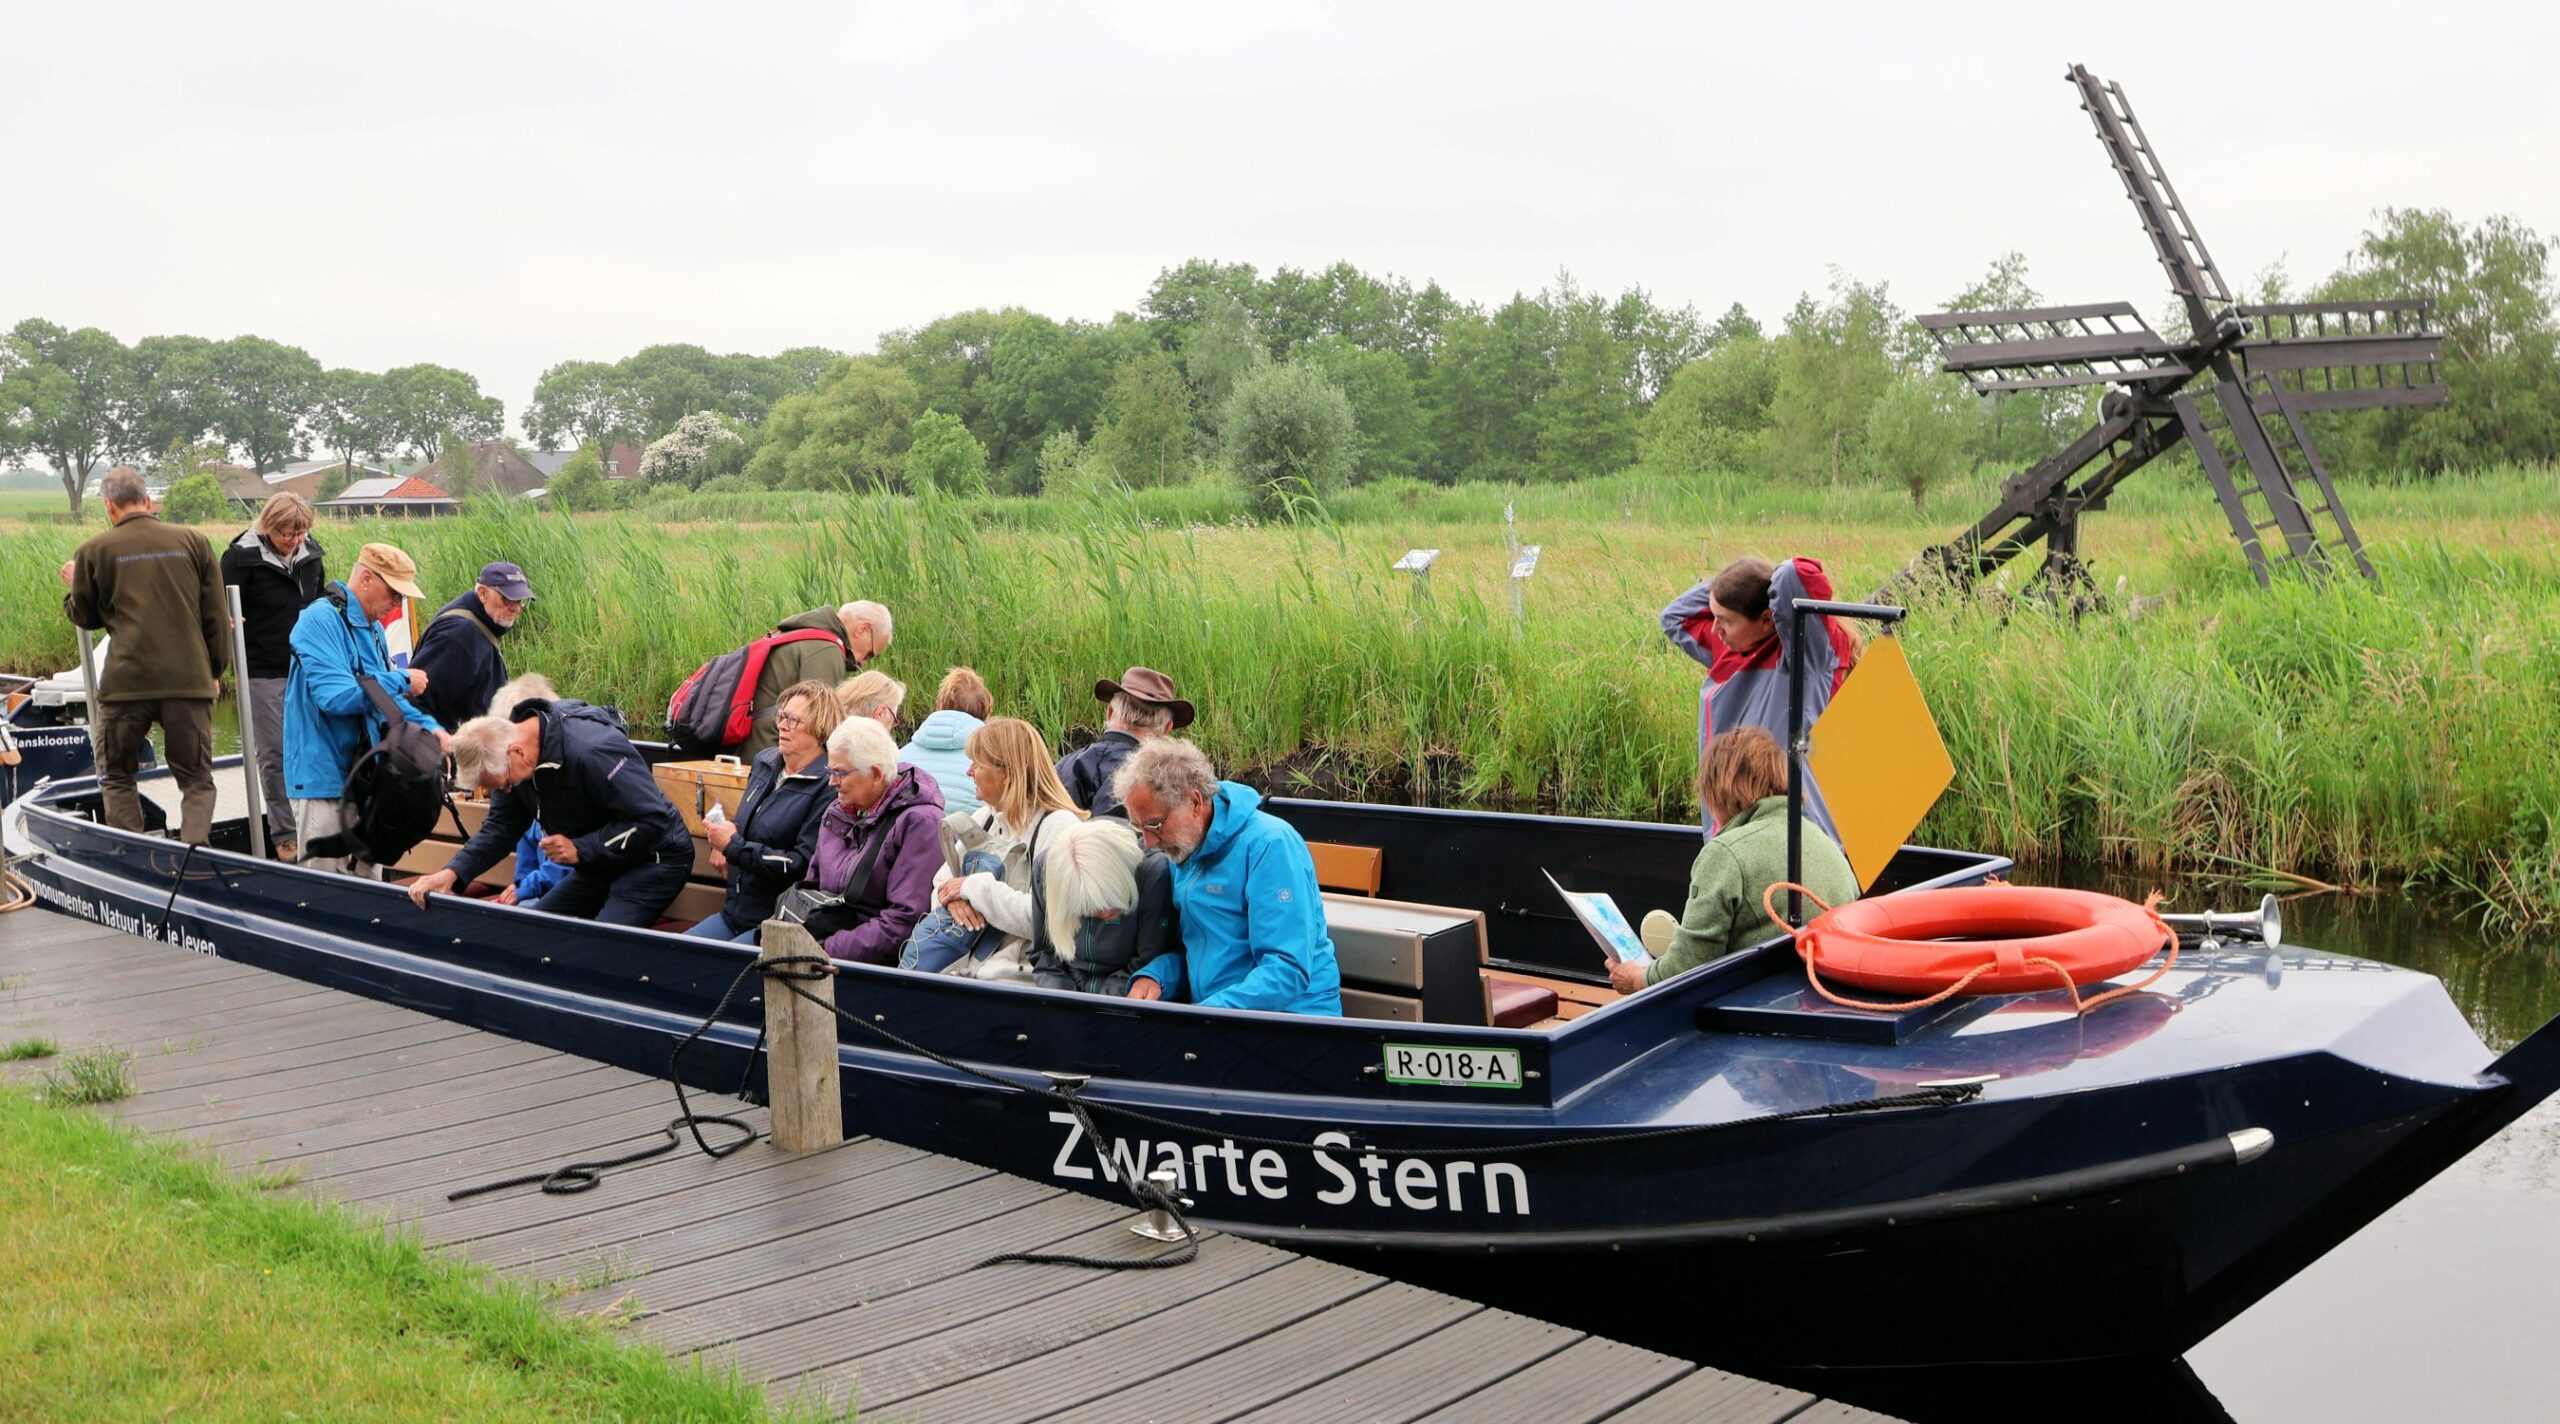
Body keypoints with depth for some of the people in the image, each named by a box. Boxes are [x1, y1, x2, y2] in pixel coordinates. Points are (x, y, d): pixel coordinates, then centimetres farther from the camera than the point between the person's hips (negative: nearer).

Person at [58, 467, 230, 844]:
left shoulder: (94, 551, 3)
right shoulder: (192, 541, 6)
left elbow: (84, 616, 16)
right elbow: (216, 615, 8)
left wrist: (72, 586, 37)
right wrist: (215, 670, 18)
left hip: (127, 682, -1)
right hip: (190, 681, 1)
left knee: (116, 777, 17)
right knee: (197, 780, 9)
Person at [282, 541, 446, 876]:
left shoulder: (373, 629, 14)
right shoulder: (321, 620, -15)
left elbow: (385, 699, 21)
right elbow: (335, 696, -27)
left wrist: (429, 727, 3)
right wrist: (401, 682, -16)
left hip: (363, 777, 9)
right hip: (323, 775, -9)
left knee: (368, 878, 13)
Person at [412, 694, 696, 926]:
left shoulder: (593, 751, -33)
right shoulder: (508, 758, -6)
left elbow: (653, 819, -30)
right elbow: (499, 827, 3)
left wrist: (581, 849, -29)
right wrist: (452, 872, -13)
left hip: (653, 859, -9)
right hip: (598, 864, 9)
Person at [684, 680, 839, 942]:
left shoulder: (826, 786, -15)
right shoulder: (764, 763, 12)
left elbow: (803, 866, -21)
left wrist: (734, 846, -17)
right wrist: (723, 841, 6)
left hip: (778, 925, -8)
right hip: (733, 914, 8)